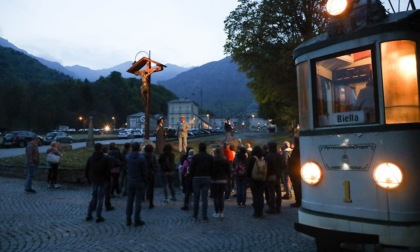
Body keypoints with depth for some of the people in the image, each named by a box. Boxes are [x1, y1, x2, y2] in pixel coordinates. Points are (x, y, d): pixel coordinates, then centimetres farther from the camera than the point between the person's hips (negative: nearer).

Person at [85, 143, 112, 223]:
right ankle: (98, 217, 4)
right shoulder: (105, 159, -12)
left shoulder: (90, 158, 2)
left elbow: (86, 170, 6)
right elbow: (108, 171, -12)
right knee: (100, 198, 2)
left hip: (94, 181, 4)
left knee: (94, 197, 16)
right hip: (102, 181, -4)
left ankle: (89, 215, 16)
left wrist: (89, 179, 16)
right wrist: (108, 179, 2)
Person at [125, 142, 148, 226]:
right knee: (138, 201, 3)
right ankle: (137, 220, 6)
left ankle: (128, 220, 18)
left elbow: (126, 169, 3)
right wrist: (145, 180, 2)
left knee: (129, 201, 12)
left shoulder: (127, 157, -1)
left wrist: (128, 179, 11)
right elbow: (145, 171, -10)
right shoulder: (141, 158, -14)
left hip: (130, 182, 4)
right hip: (139, 182, -4)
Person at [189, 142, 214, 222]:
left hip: (197, 178, -1)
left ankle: (195, 216, 19)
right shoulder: (210, 157, 0)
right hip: (206, 178, 2)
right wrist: (209, 175, 11)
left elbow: (191, 168, -7)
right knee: (205, 199, 4)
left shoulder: (195, 157, -8)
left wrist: (192, 176, 8)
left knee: (196, 198, 10)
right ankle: (204, 217, 4)